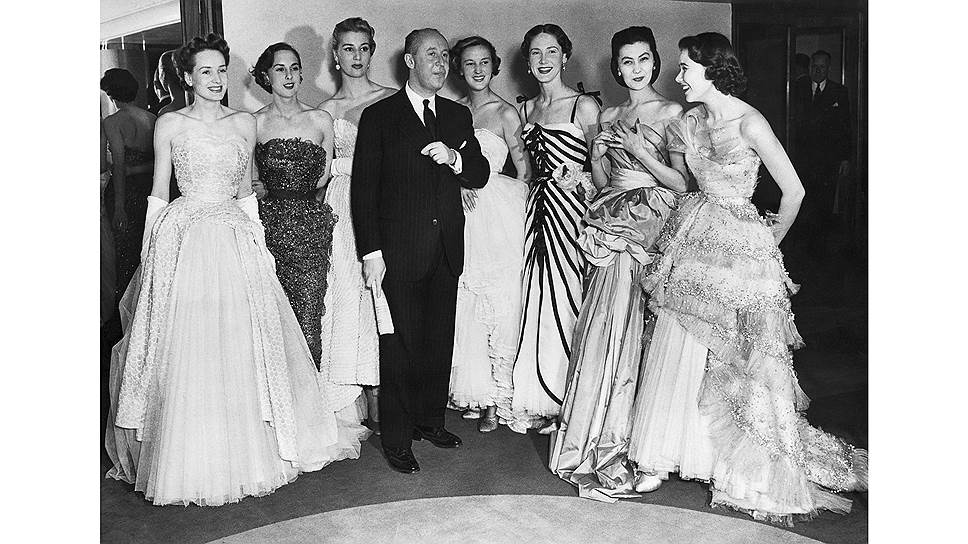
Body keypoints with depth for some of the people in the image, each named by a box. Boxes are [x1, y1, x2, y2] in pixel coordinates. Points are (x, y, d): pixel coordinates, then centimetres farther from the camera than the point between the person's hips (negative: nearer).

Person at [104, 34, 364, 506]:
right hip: (184, 241, -2)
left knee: (243, 347, 4)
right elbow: (158, 194, 6)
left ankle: (246, 452, 20)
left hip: (237, 241, 3)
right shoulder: (170, 125, 3)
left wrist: (259, 243, 12)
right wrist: (149, 254, 2)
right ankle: (194, 462, 12)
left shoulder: (244, 123, 10)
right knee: (187, 353, -2)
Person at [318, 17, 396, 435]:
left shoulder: (392, 99, 8)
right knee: (349, 295, -4)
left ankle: (382, 391, 5)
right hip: (344, 209, 1)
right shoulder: (327, 110, 11)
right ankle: (369, 397, 3)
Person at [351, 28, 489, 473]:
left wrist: (455, 158, -12)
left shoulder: (458, 116, 13)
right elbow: (363, 188, -5)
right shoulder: (379, 116, -1)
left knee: (440, 341, 12)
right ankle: (396, 437, 13)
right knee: (399, 345, 2)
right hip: (399, 250, -4)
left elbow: (480, 175, 10)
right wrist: (371, 251, -12)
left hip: (446, 250, 5)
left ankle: (430, 419, 29)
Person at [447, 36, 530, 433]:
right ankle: (473, 392, 16)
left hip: (499, 211, -4)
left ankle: (496, 397, 7)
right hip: (461, 210, 5)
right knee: (464, 303, 4)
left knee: (499, 301, -3)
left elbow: (523, 168, 0)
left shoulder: (505, 112, -3)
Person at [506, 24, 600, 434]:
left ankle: (567, 403, 14)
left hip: (571, 211, -5)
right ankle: (536, 401, 21)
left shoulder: (585, 107, -5)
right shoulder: (526, 110, 13)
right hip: (536, 211, 5)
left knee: (566, 301, -1)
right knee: (537, 301, 8)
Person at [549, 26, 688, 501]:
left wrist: (641, 151, -11)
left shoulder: (672, 113, 1)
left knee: (620, 327, -9)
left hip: (651, 228, -5)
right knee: (607, 327, 0)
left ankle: (606, 448, 1)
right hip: (612, 226, 5)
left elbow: (681, 183, -4)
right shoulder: (608, 116, 16)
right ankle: (603, 446, 10)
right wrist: (598, 156, 2)